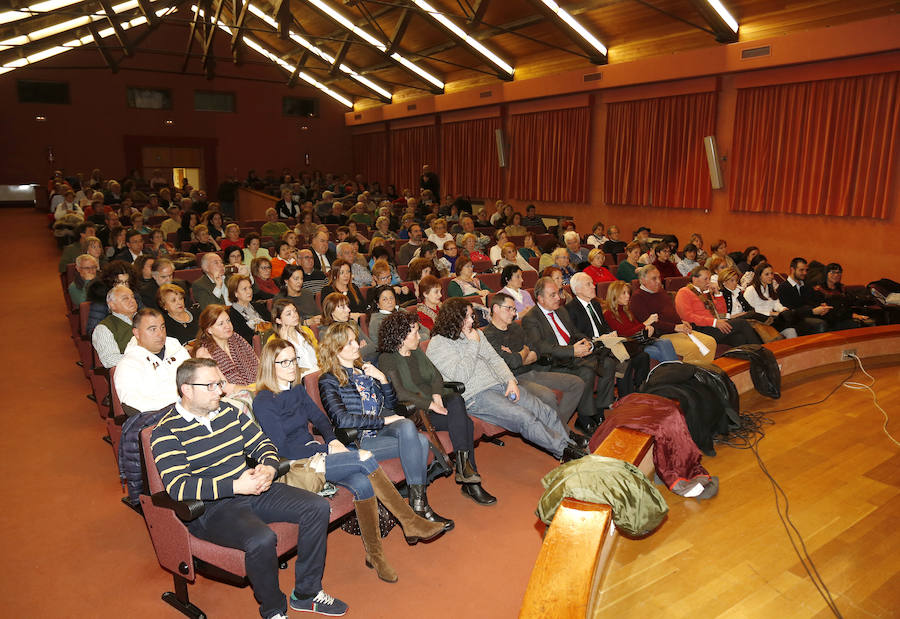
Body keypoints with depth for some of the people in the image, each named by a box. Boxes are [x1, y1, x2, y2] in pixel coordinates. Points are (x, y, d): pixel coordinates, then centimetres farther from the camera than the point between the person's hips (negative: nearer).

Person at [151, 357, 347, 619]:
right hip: (210, 508, -7)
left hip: (251, 489, 7)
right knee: (261, 539, -34)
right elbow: (179, 487, -20)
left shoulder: (228, 412, 10)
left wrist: (268, 468, -9)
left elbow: (262, 444, 15)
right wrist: (236, 486, -25)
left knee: (318, 508, -7)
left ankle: (306, 593, 9)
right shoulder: (166, 433, -9)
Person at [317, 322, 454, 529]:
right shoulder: (328, 381, -2)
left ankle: (418, 503, -28)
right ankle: (419, 506, -21)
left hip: (382, 429, 6)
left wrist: (383, 378, 1)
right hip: (360, 440, -6)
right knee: (419, 441, -27)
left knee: (407, 426, -29)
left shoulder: (364, 369, 18)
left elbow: (391, 405, 19)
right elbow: (342, 420, -15)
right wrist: (383, 420, -16)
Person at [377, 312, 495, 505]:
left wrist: (437, 396, -8)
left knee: (456, 400, -29)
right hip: (415, 411, -6)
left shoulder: (417, 353, 20)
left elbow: (436, 376, 13)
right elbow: (399, 393, -15)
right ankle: (470, 483, -26)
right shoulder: (387, 359, -4)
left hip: (435, 400, 6)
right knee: (464, 421, -26)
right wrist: (430, 405, -20)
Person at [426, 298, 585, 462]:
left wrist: (511, 380, 0)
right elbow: (460, 376, -16)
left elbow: (494, 359, 17)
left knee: (547, 412, -6)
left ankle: (573, 447, -2)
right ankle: (565, 451, -15)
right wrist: (473, 345, -10)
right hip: (475, 396, -8)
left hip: (500, 384, 8)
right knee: (525, 419, -24)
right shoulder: (438, 344, -5)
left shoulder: (475, 333, 17)